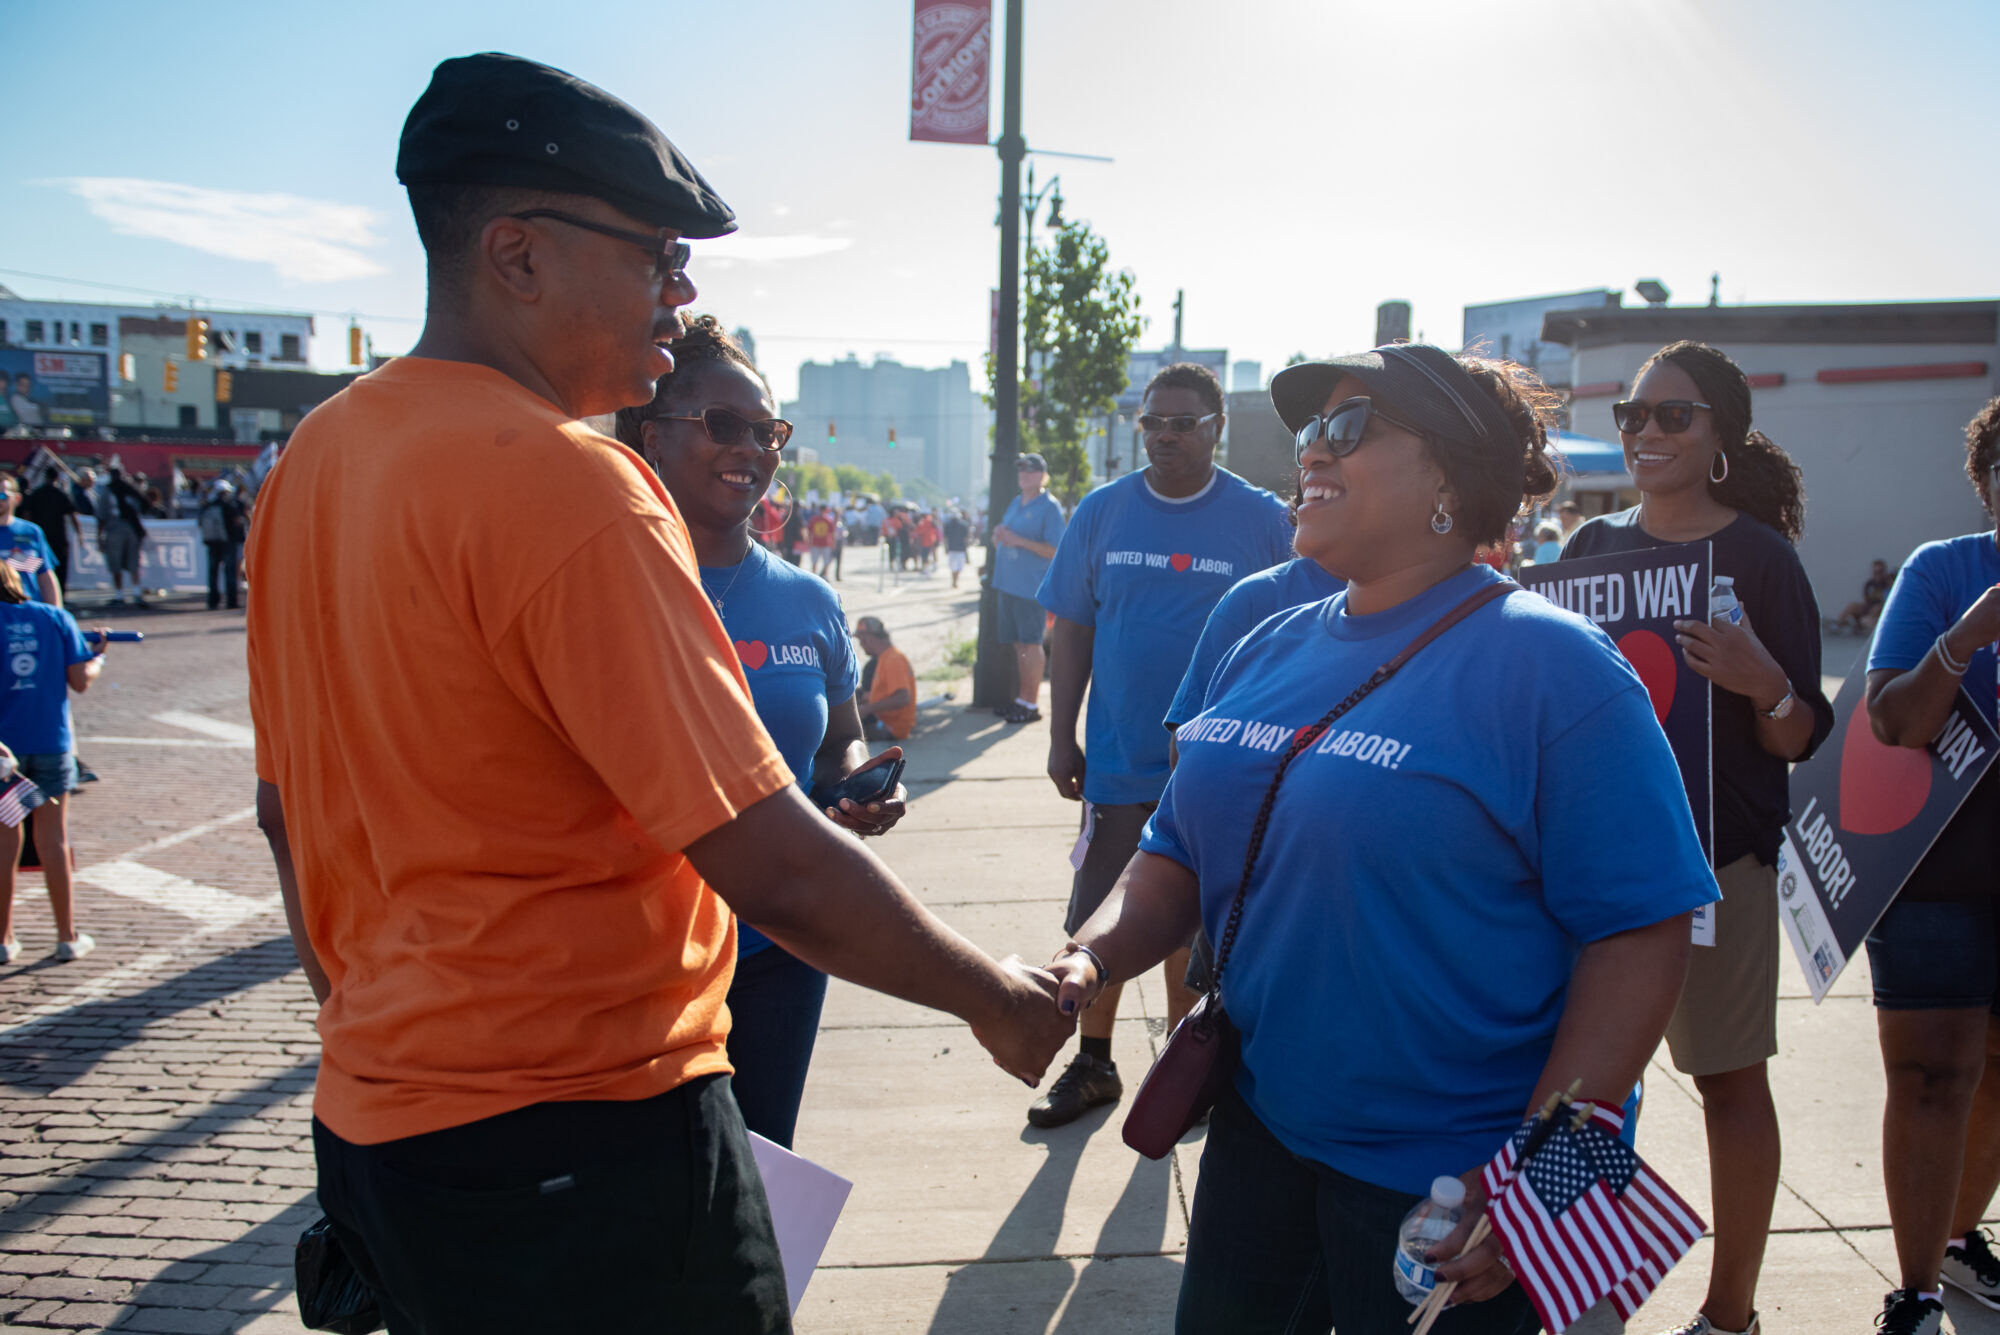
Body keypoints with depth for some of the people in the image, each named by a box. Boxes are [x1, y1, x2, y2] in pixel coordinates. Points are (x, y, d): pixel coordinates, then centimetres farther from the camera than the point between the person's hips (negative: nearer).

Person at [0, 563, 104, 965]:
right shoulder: (56, 617, 0)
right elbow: (80, 680, -1)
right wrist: (98, 657, 17)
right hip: (50, 742, 1)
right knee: (53, 840, 7)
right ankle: (68, 938, 13)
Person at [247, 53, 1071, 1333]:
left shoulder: (315, 458, 4)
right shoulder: (564, 481, -23)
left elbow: (287, 808, 13)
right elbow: (776, 868, -25)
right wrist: (994, 997, -10)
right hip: (579, 1142, -8)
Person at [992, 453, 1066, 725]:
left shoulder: (1049, 506, -7)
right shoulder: (1015, 503, 16)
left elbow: (1055, 550, -14)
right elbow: (1001, 543, 22)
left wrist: (1019, 540, -21)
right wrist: (998, 537, -2)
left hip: (1031, 587, -7)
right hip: (1007, 584, 7)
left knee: (1031, 644, -4)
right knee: (1018, 644, 12)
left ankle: (1032, 704, 3)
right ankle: (1022, 698, 21)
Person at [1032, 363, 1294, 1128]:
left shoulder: (1261, 519, -3)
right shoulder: (1101, 512, 2)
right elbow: (1072, 631, 4)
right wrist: (1061, 739, 1)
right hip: (1117, 763, 2)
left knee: (1194, 931, 12)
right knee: (1096, 926, 10)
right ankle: (1093, 1065, 28)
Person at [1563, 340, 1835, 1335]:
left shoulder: (1760, 555, -5)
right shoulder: (1590, 546, 7)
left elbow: (1800, 739, -6)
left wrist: (1763, 684, -26)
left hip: (1715, 851, -4)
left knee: (1730, 1077, 7)